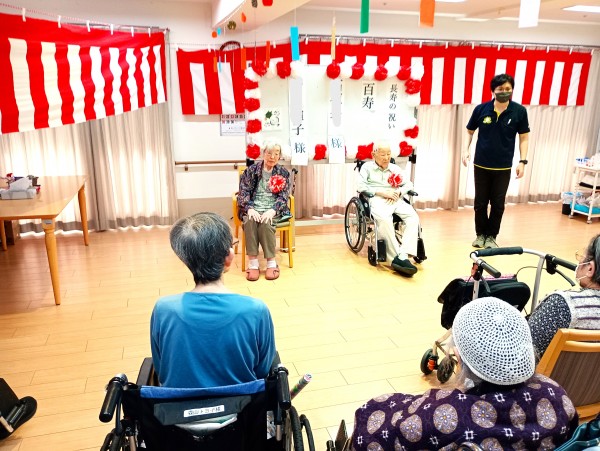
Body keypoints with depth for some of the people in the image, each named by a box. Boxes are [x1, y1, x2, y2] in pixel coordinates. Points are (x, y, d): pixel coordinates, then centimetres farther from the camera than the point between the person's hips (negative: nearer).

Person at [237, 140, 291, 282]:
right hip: (253, 208, 0)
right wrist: (250, 209, -19)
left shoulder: (283, 173, 8)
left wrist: (272, 211, -19)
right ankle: (253, 262, -31)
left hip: (273, 210, 0)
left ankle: (271, 262, -25)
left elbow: (284, 197, -1)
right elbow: (243, 192, 0)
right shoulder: (251, 170, 7)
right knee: (250, 220, -33)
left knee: (265, 222, -33)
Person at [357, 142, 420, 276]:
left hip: (396, 200, 4)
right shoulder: (367, 167, 15)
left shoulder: (395, 168, 27)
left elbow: (409, 184, 21)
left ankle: (403, 255, -39)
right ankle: (396, 257, -34)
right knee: (384, 219, -39)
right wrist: (382, 192, -9)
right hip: (377, 199, -4)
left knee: (413, 217, -28)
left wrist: (398, 192, -2)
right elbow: (361, 186, 0)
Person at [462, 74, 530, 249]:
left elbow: (524, 138, 1)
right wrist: (466, 149, -6)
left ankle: (491, 236, 23)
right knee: (480, 203, 9)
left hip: (503, 167, 0)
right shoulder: (481, 109, -7)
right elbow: (470, 131, 8)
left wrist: (522, 161, -6)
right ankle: (480, 234, 26)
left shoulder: (519, 111, -7)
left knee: (498, 204, 7)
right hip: (481, 165, 0)